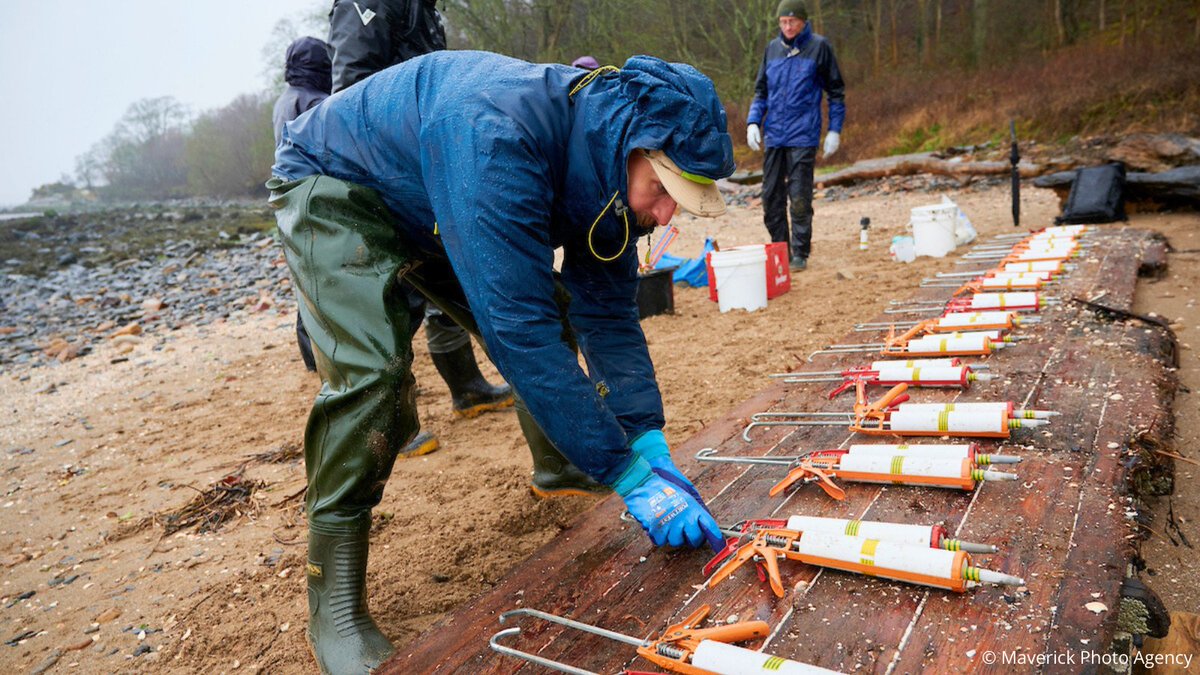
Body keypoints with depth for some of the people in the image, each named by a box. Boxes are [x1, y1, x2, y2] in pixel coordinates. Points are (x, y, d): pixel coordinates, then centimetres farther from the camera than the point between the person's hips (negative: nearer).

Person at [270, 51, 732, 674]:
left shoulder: (608, 172, -16)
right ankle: (335, 605, -13)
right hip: (332, 188, -7)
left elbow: (609, 316, -11)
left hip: (445, 213, 7)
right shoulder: (498, 133, -42)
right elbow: (519, 329, -45)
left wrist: (652, 448, -20)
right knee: (373, 368, -28)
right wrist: (630, 478, -40)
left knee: (547, 319, 2)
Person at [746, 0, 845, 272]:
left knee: (800, 198, -7)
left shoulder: (818, 47, 0)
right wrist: (753, 122, 2)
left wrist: (835, 129, -2)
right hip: (773, 137, 4)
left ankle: (800, 253, 3)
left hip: (803, 136, -4)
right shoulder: (772, 48, 11)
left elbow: (836, 91, 4)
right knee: (771, 197, 6)